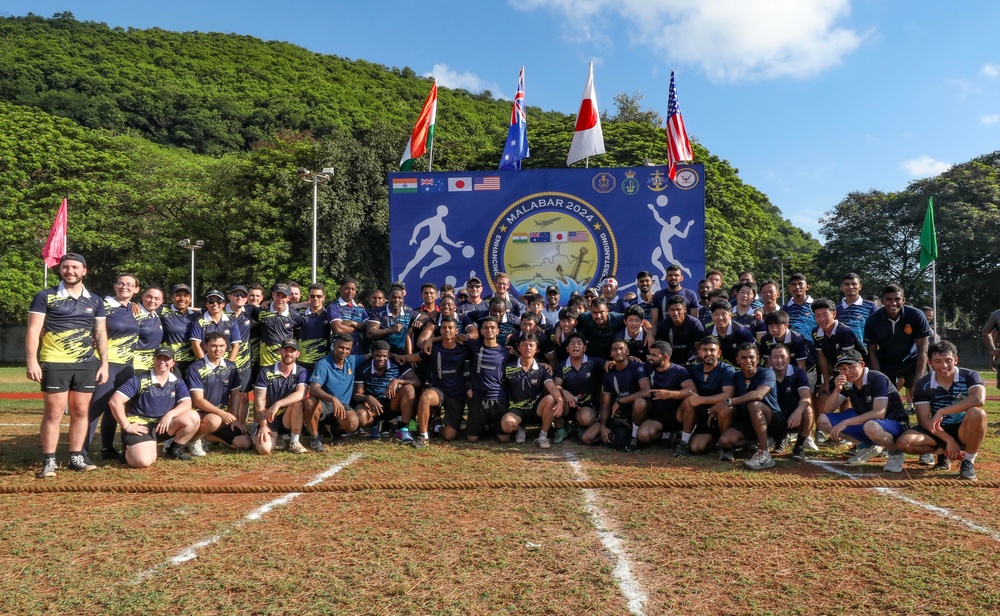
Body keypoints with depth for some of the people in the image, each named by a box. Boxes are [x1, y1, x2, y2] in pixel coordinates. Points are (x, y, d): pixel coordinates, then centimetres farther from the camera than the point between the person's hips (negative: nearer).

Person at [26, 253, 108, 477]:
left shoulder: (95, 301, 10)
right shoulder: (45, 297, 0)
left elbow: (101, 334, 11)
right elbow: (33, 331, -3)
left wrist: (104, 364, 4)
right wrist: (32, 361, -12)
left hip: (87, 364, 3)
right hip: (55, 364, -3)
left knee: (80, 411, 7)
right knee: (54, 412, -1)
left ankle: (76, 457, 16)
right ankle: (49, 461, 6)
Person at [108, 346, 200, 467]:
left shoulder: (177, 383, 6)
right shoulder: (139, 380, -7)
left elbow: (187, 404, -7)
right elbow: (114, 401, -14)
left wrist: (170, 414, -25)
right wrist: (126, 426, -16)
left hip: (164, 425, 4)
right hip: (139, 425, -4)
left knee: (193, 418, -21)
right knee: (144, 461, -31)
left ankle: (175, 449, 3)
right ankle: (129, 450, 8)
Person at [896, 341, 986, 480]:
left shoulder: (969, 376, -12)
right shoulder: (923, 384, -7)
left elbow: (979, 400, -34)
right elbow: (924, 419, -10)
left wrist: (941, 411, -35)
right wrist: (949, 440, -22)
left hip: (964, 431, -2)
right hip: (938, 431, 2)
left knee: (977, 413, -35)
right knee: (904, 442, -25)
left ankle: (968, 462, -16)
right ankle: (942, 452, 4)